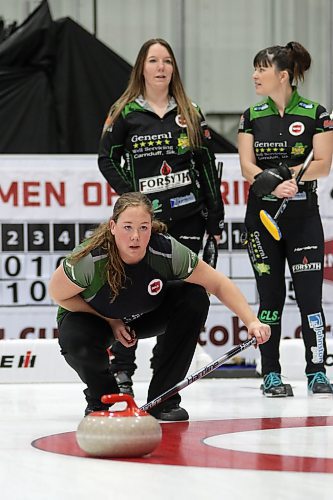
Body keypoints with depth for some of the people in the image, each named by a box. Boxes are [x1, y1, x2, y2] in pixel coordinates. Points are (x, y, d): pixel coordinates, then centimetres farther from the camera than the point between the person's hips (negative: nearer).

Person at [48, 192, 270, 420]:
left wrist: (252, 321, -31)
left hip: (145, 314, 3)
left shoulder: (167, 252, -30)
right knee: (77, 340, -36)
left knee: (195, 298, -21)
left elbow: (219, 284, -20)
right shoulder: (90, 258, -36)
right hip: (91, 317, -3)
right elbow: (57, 294, -18)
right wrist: (111, 321, -18)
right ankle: (99, 400, 2)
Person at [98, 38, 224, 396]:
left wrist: (215, 218, 5)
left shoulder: (189, 114, 9)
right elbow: (107, 158, 2)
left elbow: (206, 165, 10)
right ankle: (122, 372, 3)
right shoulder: (125, 113, 2)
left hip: (187, 217, 3)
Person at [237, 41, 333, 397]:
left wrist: (286, 173, -20)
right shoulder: (252, 116, 7)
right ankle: (271, 374, 9)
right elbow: (247, 166, -1)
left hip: (303, 213, -2)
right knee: (270, 296, 4)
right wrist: (273, 184, -20)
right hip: (262, 214, 2)